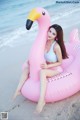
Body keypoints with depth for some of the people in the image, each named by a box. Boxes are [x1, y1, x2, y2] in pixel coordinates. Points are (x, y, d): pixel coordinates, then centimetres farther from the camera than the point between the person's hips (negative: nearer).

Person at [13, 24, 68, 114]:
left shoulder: (56, 46, -24)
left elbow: (60, 62, -15)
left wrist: (47, 66, -27)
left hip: (55, 69, -7)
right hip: (46, 67, 7)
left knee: (42, 72, -38)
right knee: (27, 68, -7)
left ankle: (41, 101, -37)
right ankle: (18, 90, -6)